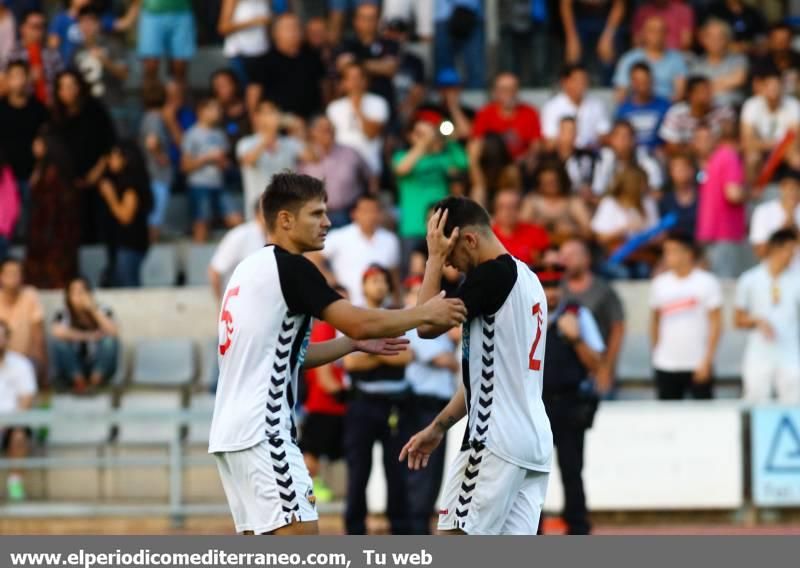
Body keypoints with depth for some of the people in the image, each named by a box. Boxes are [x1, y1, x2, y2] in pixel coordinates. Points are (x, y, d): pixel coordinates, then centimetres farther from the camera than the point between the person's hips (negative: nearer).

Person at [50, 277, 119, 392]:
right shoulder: (63, 314, -7)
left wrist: (94, 310, -25)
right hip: (72, 372, -1)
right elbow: (57, 332, -30)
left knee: (110, 340, -25)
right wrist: (88, 336, -22)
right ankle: (79, 382, -19)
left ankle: (95, 381, -19)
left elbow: (114, 333, -22)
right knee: (60, 341, -27)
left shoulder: (102, 312, -3)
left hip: (99, 369, 1)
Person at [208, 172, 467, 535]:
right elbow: (359, 323, -16)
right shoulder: (290, 267, -10)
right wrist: (426, 313, -4)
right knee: (300, 536, -11)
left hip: (233, 428, 10)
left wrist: (355, 344, 23)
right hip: (262, 429, -10)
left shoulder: (253, 269, 19)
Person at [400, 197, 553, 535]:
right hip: (533, 439, 9)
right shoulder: (525, 279, 19)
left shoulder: (494, 274, -11)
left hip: (497, 440, -9)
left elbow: (427, 325, -12)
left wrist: (435, 259, -2)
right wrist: (439, 426, 25)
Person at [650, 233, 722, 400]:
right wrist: (655, 351, 12)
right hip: (666, 366, 3)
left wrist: (707, 360, -10)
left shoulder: (707, 282, -4)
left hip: (698, 365, -3)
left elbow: (715, 324, -4)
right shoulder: (660, 283, 6)